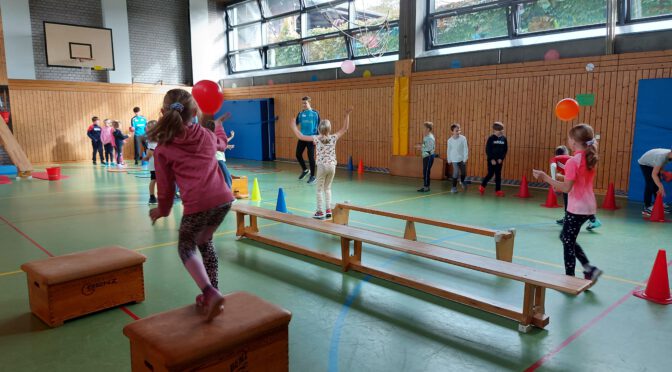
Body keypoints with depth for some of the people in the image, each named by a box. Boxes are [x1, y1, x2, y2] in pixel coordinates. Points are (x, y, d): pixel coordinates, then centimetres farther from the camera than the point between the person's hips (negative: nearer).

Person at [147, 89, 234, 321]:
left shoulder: (163, 149, 4)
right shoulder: (206, 135, 16)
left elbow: (165, 187, 9)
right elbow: (222, 144, 41)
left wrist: (163, 210, 28)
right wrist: (218, 126, 62)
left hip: (198, 205, -5)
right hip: (224, 199, 5)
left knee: (186, 247, 18)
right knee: (205, 242, 28)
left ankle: (210, 293, -4)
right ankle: (213, 293, 29)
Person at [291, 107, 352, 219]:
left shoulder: (317, 138, -8)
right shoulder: (334, 138, -3)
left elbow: (300, 136, -4)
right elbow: (345, 128, 8)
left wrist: (293, 126, 8)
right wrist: (347, 115, 9)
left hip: (322, 166, -3)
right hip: (332, 166, 3)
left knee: (320, 189, 8)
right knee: (327, 188, 18)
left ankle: (320, 212, 9)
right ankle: (328, 210, 17)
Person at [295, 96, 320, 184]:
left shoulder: (315, 113, -4)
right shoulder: (301, 113, 5)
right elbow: (296, 124, 3)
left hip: (311, 138, -4)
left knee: (311, 157, -3)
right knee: (298, 154, 6)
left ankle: (312, 176, 9)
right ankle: (305, 170, 31)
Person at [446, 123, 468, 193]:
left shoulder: (463, 138, -10)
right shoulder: (450, 140, -6)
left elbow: (465, 148, -8)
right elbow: (449, 150, 5)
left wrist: (465, 158, -11)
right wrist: (449, 160, 10)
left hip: (462, 159, 1)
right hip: (454, 159, -1)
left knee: (464, 173, 11)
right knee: (456, 173, -9)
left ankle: (462, 182, 42)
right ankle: (454, 187, 5)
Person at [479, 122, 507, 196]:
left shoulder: (504, 139, 2)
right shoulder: (491, 138, -9)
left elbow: (505, 150, 5)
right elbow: (487, 150, -9)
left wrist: (501, 158, -6)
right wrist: (491, 159, -13)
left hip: (499, 160, 4)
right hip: (491, 160, -4)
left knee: (498, 175, 7)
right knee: (490, 174, -2)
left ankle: (498, 190, 13)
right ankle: (482, 187, 17)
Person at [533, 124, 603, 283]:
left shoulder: (573, 161, -19)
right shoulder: (590, 159, 5)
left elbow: (567, 188, -22)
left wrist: (545, 177, -21)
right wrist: (564, 179, 15)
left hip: (576, 208, -8)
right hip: (588, 206, 8)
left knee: (568, 243, 5)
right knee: (566, 238, 22)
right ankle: (589, 269, 18)